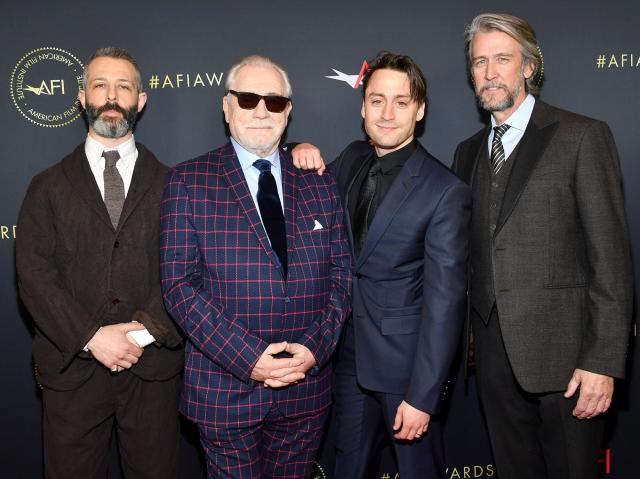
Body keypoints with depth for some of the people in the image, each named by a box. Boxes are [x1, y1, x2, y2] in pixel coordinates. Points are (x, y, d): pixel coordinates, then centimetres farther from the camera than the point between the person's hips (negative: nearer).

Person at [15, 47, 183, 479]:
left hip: (153, 366, 0)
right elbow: (33, 274, -4)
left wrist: (146, 331, -15)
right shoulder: (49, 187, 5)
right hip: (71, 367, 0)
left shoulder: (170, 185, 5)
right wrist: (91, 337, -15)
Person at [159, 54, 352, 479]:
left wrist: (314, 348, -11)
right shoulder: (188, 182, -2)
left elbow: (342, 275, 4)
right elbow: (180, 283, -9)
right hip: (226, 390, -2)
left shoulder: (320, 183, 7)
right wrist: (247, 357, -17)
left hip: (307, 388, 3)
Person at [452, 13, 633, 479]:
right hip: (495, 350, 5)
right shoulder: (468, 151, 13)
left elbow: (610, 253, -10)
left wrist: (603, 361, -14)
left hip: (563, 350, -5)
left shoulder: (583, 136, -5)